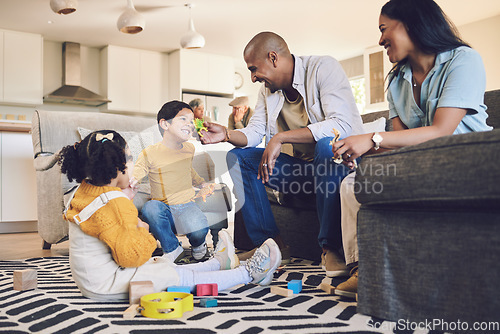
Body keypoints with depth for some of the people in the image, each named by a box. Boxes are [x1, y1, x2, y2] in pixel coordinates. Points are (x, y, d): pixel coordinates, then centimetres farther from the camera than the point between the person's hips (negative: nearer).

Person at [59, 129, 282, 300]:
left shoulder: (85, 190, 5)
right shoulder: (114, 203, -27)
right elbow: (131, 255, -29)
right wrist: (142, 231, -11)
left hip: (91, 281, 11)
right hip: (106, 285, -11)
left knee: (163, 266, 21)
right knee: (182, 277, -6)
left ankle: (218, 263, 36)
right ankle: (248, 274, 1)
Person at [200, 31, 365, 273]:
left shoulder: (324, 68, -14)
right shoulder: (268, 89, 8)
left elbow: (342, 124, -28)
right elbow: (254, 132, 7)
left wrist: (281, 137, -30)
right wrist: (226, 134, -15)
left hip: (340, 161, -6)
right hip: (303, 167, 7)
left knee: (326, 145, -39)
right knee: (238, 156, -5)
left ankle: (331, 248, -27)